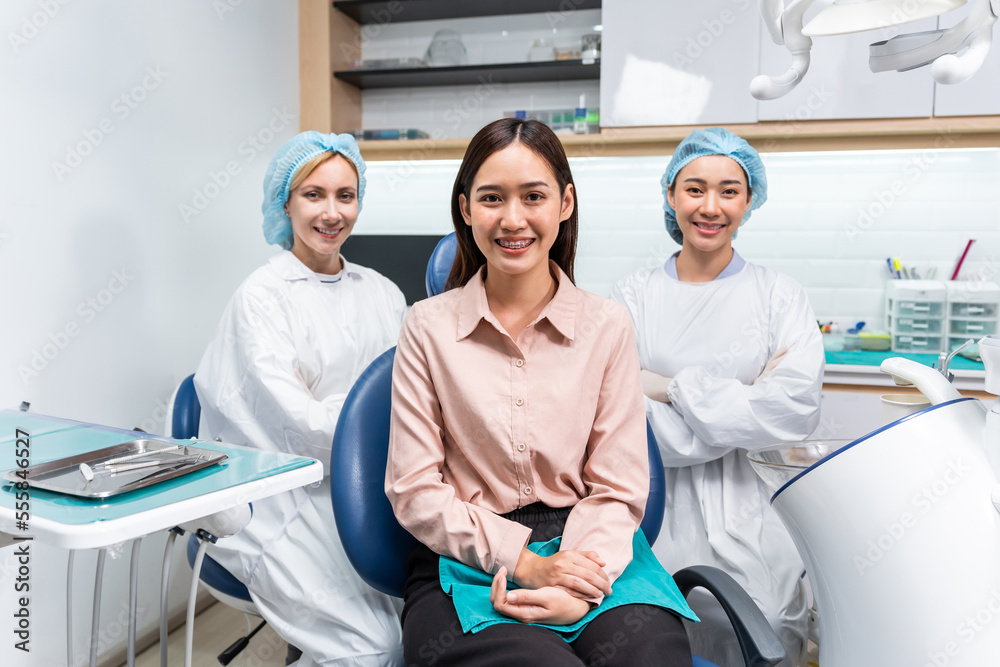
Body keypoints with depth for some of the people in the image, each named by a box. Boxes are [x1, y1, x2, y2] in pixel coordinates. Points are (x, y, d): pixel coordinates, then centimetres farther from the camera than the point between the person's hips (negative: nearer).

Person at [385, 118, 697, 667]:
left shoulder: (607, 326, 4)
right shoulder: (428, 328, 1)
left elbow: (617, 488, 1)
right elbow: (416, 493, -1)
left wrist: (576, 588, -16)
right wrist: (523, 561, -13)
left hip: (586, 558, 2)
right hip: (467, 565, -1)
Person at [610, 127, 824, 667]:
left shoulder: (778, 295, 3)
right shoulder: (633, 296, 1)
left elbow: (797, 408, -13)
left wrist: (673, 389, -13)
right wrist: (743, 400, -12)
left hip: (747, 521, 1)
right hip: (652, 514, 0)